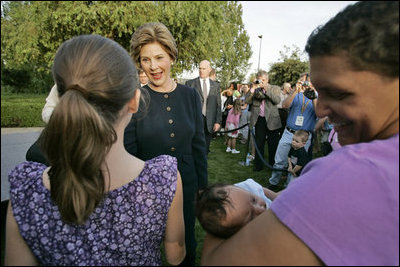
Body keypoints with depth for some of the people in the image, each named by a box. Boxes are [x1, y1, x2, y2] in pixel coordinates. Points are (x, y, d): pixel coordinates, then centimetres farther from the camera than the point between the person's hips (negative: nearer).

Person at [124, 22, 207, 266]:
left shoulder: (191, 95, -2)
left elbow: (199, 145, 3)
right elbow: (129, 152, -5)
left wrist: (202, 186, 4)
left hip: (187, 184, 2)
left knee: (186, 246, 21)